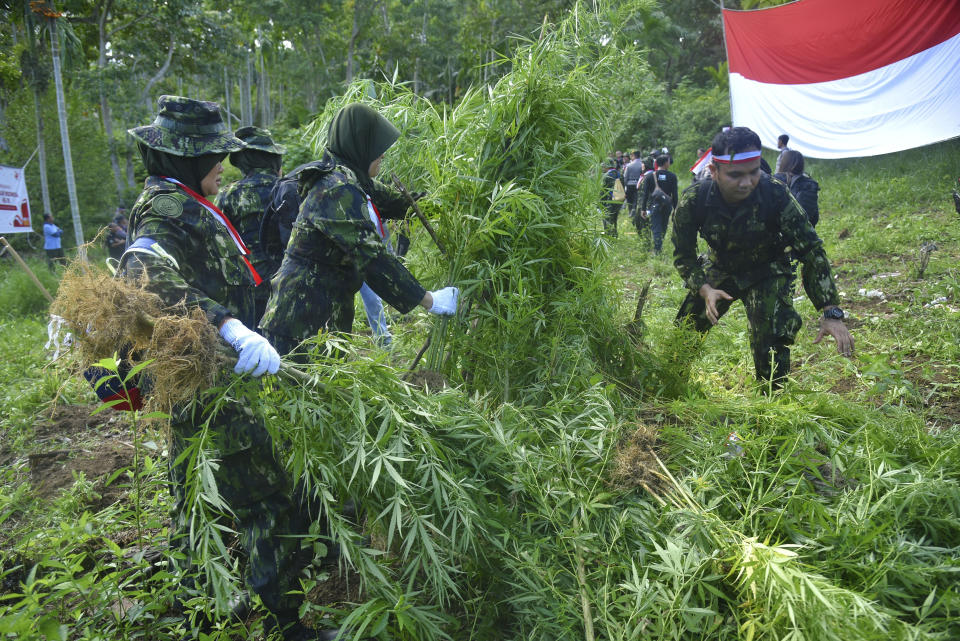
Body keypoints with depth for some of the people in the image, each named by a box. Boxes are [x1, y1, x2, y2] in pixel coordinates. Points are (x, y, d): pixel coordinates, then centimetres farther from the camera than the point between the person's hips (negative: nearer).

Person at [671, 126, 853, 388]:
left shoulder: (775, 194, -30)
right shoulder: (693, 201, -26)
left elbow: (811, 250, -23)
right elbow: (684, 256, -12)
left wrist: (831, 313, -28)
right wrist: (705, 290, -32)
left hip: (767, 272, -2)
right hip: (720, 270, 2)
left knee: (771, 346, -19)